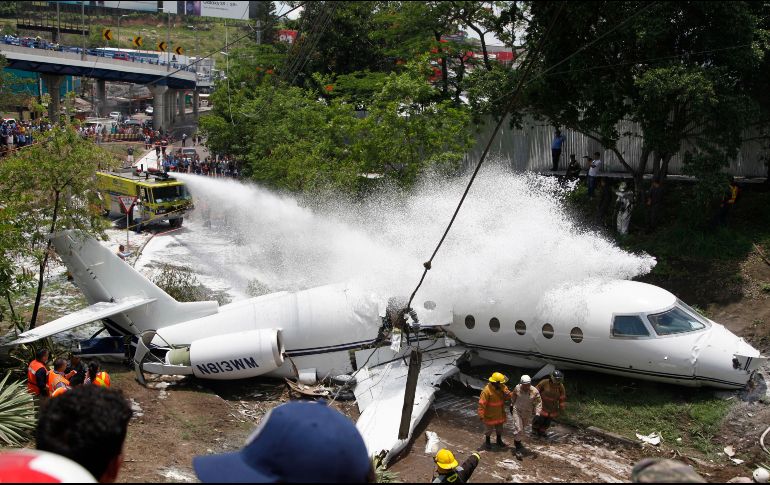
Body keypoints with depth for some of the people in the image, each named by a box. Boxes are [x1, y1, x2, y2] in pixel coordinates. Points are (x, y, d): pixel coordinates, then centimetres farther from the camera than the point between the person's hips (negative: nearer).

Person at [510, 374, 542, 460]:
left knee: (522, 428, 21)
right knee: (518, 429, -11)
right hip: (517, 411, -1)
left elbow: (538, 403, -15)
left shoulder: (535, 392, -21)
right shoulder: (517, 388, -16)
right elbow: (513, 398, 5)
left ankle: (517, 442, 49)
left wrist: (537, 414, -24)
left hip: (528, 414, 1)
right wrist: (512, 406, 17)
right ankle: (518, 450, -5)